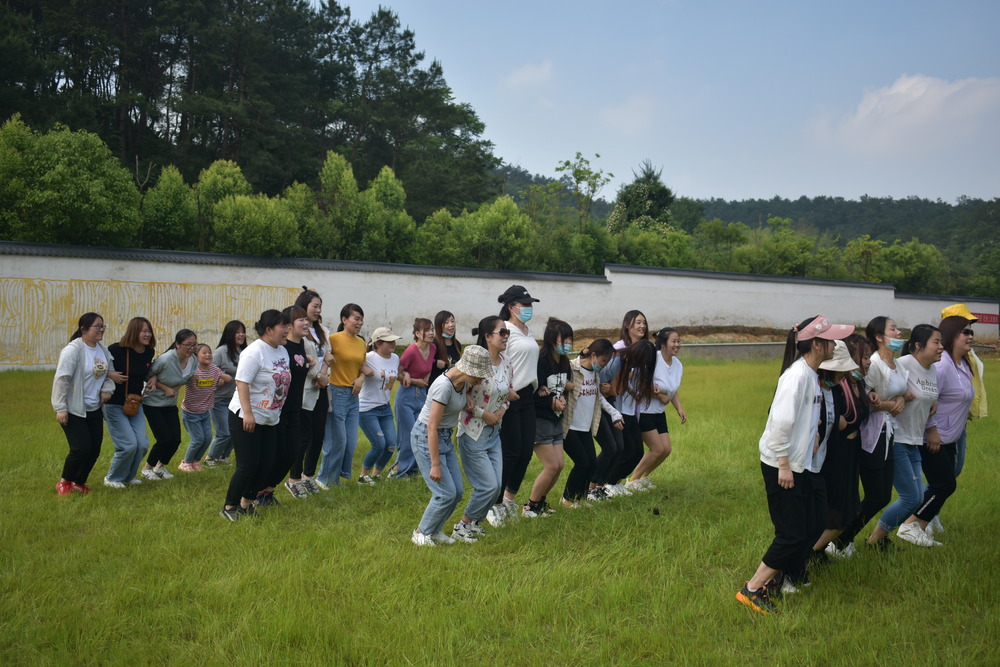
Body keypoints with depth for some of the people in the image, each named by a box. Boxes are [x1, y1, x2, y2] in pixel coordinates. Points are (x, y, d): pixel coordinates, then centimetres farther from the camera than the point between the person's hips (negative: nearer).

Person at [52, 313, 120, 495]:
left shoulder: (103, 350, 6)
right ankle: (64, 482, 13)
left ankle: (79, 482, 27)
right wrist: (60, 408, -21)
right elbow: (61, 379, -18)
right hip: (73, 410, -7)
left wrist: (107, 389, -2)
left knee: (94, 450, 7)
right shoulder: (73, 350, -16)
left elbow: (110, 373, 18)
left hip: (94, 409, 7)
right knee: (81, 448, -11)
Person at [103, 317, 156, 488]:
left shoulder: (149, 353, 1)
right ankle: (112, 478, 12)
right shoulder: (116, 350, -18)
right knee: (129, 445, -12)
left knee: (142, 444, -1)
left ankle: (128, 476, 23)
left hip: (135, 405, 6)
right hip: (114, 405, -6)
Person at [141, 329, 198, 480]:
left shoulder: (193, 361, -9)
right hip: (152, 403, -6)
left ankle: (160, 466, 27)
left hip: (170, 404, 6)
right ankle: (147, 468, 15)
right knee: (165, 439, -10)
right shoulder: (166, 359, -26)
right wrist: (165, 388, -18)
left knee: (176, 440, 0)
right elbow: (148, 375, -14)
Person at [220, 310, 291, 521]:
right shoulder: (255, 352, -17)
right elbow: (242, 382, -22)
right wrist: (248, 413, -27)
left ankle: (246, 504, 23)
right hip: (245, 418, -8)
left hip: (270, 419, 8)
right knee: (248, 465, -6)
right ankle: (229, 507, 10)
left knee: (266, 464, 8)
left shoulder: (282, 351, 10)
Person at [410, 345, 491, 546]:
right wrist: (435, 465, -22)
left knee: (457, 492, 7)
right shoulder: (444, 386, -27)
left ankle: (435, 531, 24)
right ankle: (422, 533, 11)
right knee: (446, 493, -8)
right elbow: (432, 427, -25)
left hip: (445, 437, 9)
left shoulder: (464, 382, -3)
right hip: (426, 438, -9)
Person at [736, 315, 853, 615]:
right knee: (793, 534, -6)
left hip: (799, 464, 10)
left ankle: (773, 579, 28)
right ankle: (752, 590, 3)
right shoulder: (797, 374, -21)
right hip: (782, 466, -10)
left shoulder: (810, 374, 9)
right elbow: (781, 422, -25)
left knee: (807, 530, 14)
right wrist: (784, 464, -22)